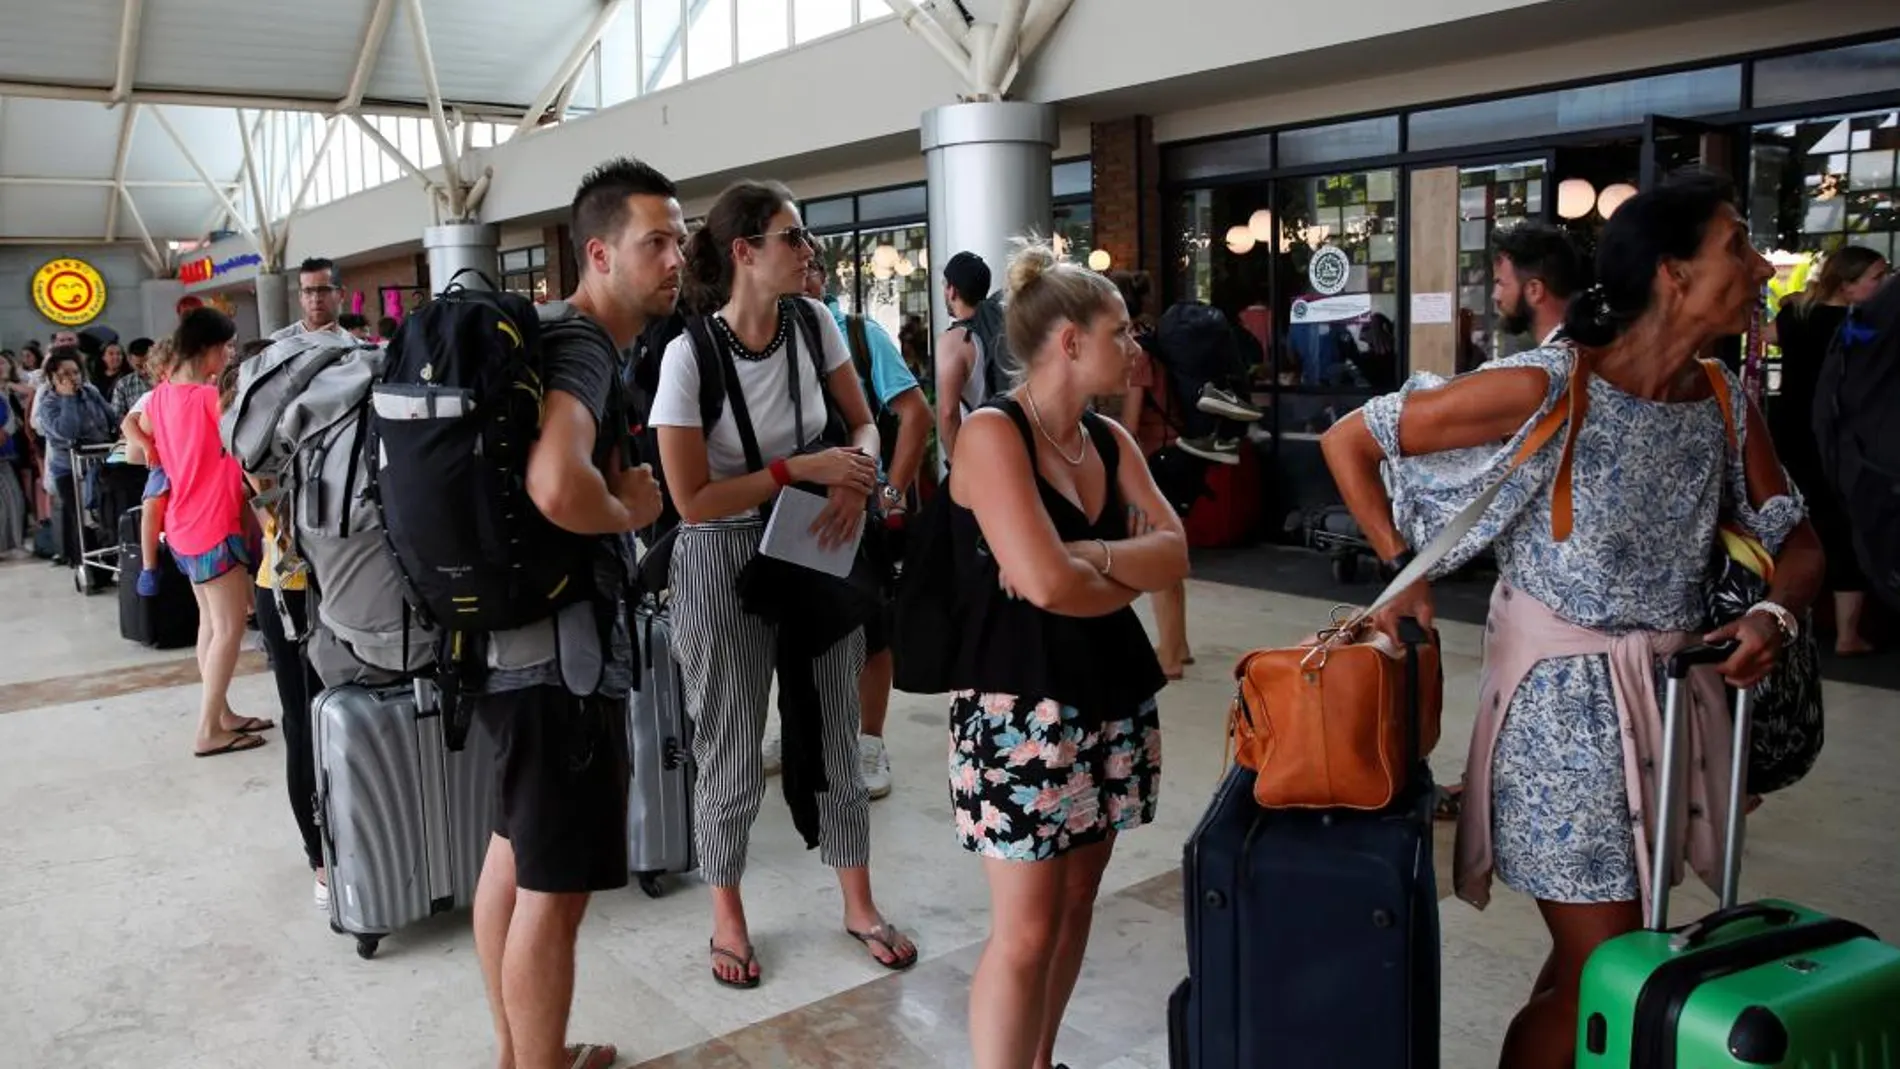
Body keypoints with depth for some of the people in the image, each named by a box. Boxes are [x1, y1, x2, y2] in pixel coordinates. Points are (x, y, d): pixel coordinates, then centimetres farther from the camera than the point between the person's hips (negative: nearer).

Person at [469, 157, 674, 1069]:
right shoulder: (584, 347, -18)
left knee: (515, 854, 21)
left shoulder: (557, 336, 12)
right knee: (556, 889, 1)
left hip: (518, 633, 11)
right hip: (562, 645, -11)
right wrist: (629, 512, -17)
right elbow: (557, 488, -37)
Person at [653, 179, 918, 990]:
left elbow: (862, 421, 6)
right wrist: (800, 470, -23)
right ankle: (728, 918, 31)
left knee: (835, 735, 15)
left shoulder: (814, 324, -5)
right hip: (725, 565, -4)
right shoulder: (691, 354, -19)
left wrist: (858, 476, -16)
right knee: (732, 754, 8)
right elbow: (692, 500, -19)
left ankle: (858, 905, 32)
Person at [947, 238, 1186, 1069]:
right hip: (1020, 704, -7)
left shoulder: (1112, 441, 10)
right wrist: (1132, 574, -4)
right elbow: (1045, 583, -22)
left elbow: (1179, 554, 1)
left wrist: (1088, 556, -16)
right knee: (1026, 929, -3)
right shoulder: (991, 432, -13)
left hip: (1110, 693, 8)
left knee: (1077, 900, 16)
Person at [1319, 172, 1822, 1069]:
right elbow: (1347, 440, -12)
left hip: (1673, 690, 7)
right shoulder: (1544, 389, -18)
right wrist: (1403, 571, -12)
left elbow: (1796, 541, 10)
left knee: (1596, 961, 19)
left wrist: (1774, 613, -12)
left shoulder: (1726, 403, 1)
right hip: (1565, 698, -6)